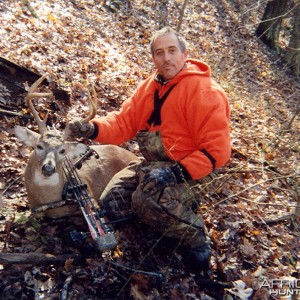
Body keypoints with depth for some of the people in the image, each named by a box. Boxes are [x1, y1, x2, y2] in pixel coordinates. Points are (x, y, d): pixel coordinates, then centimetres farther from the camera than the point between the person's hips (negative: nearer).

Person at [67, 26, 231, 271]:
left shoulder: (204, 91, -17)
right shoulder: (150, 87, 7)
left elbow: (217, 149, -21)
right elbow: (124, 121, 2)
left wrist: (179, 172, -30)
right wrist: (92, 129, -17)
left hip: (188, 168, -8)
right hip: (154, 164, 8)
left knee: (147, 199, -34)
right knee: (111, 204, 1)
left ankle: (194, 237, -7)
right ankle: (178, 205, 15)